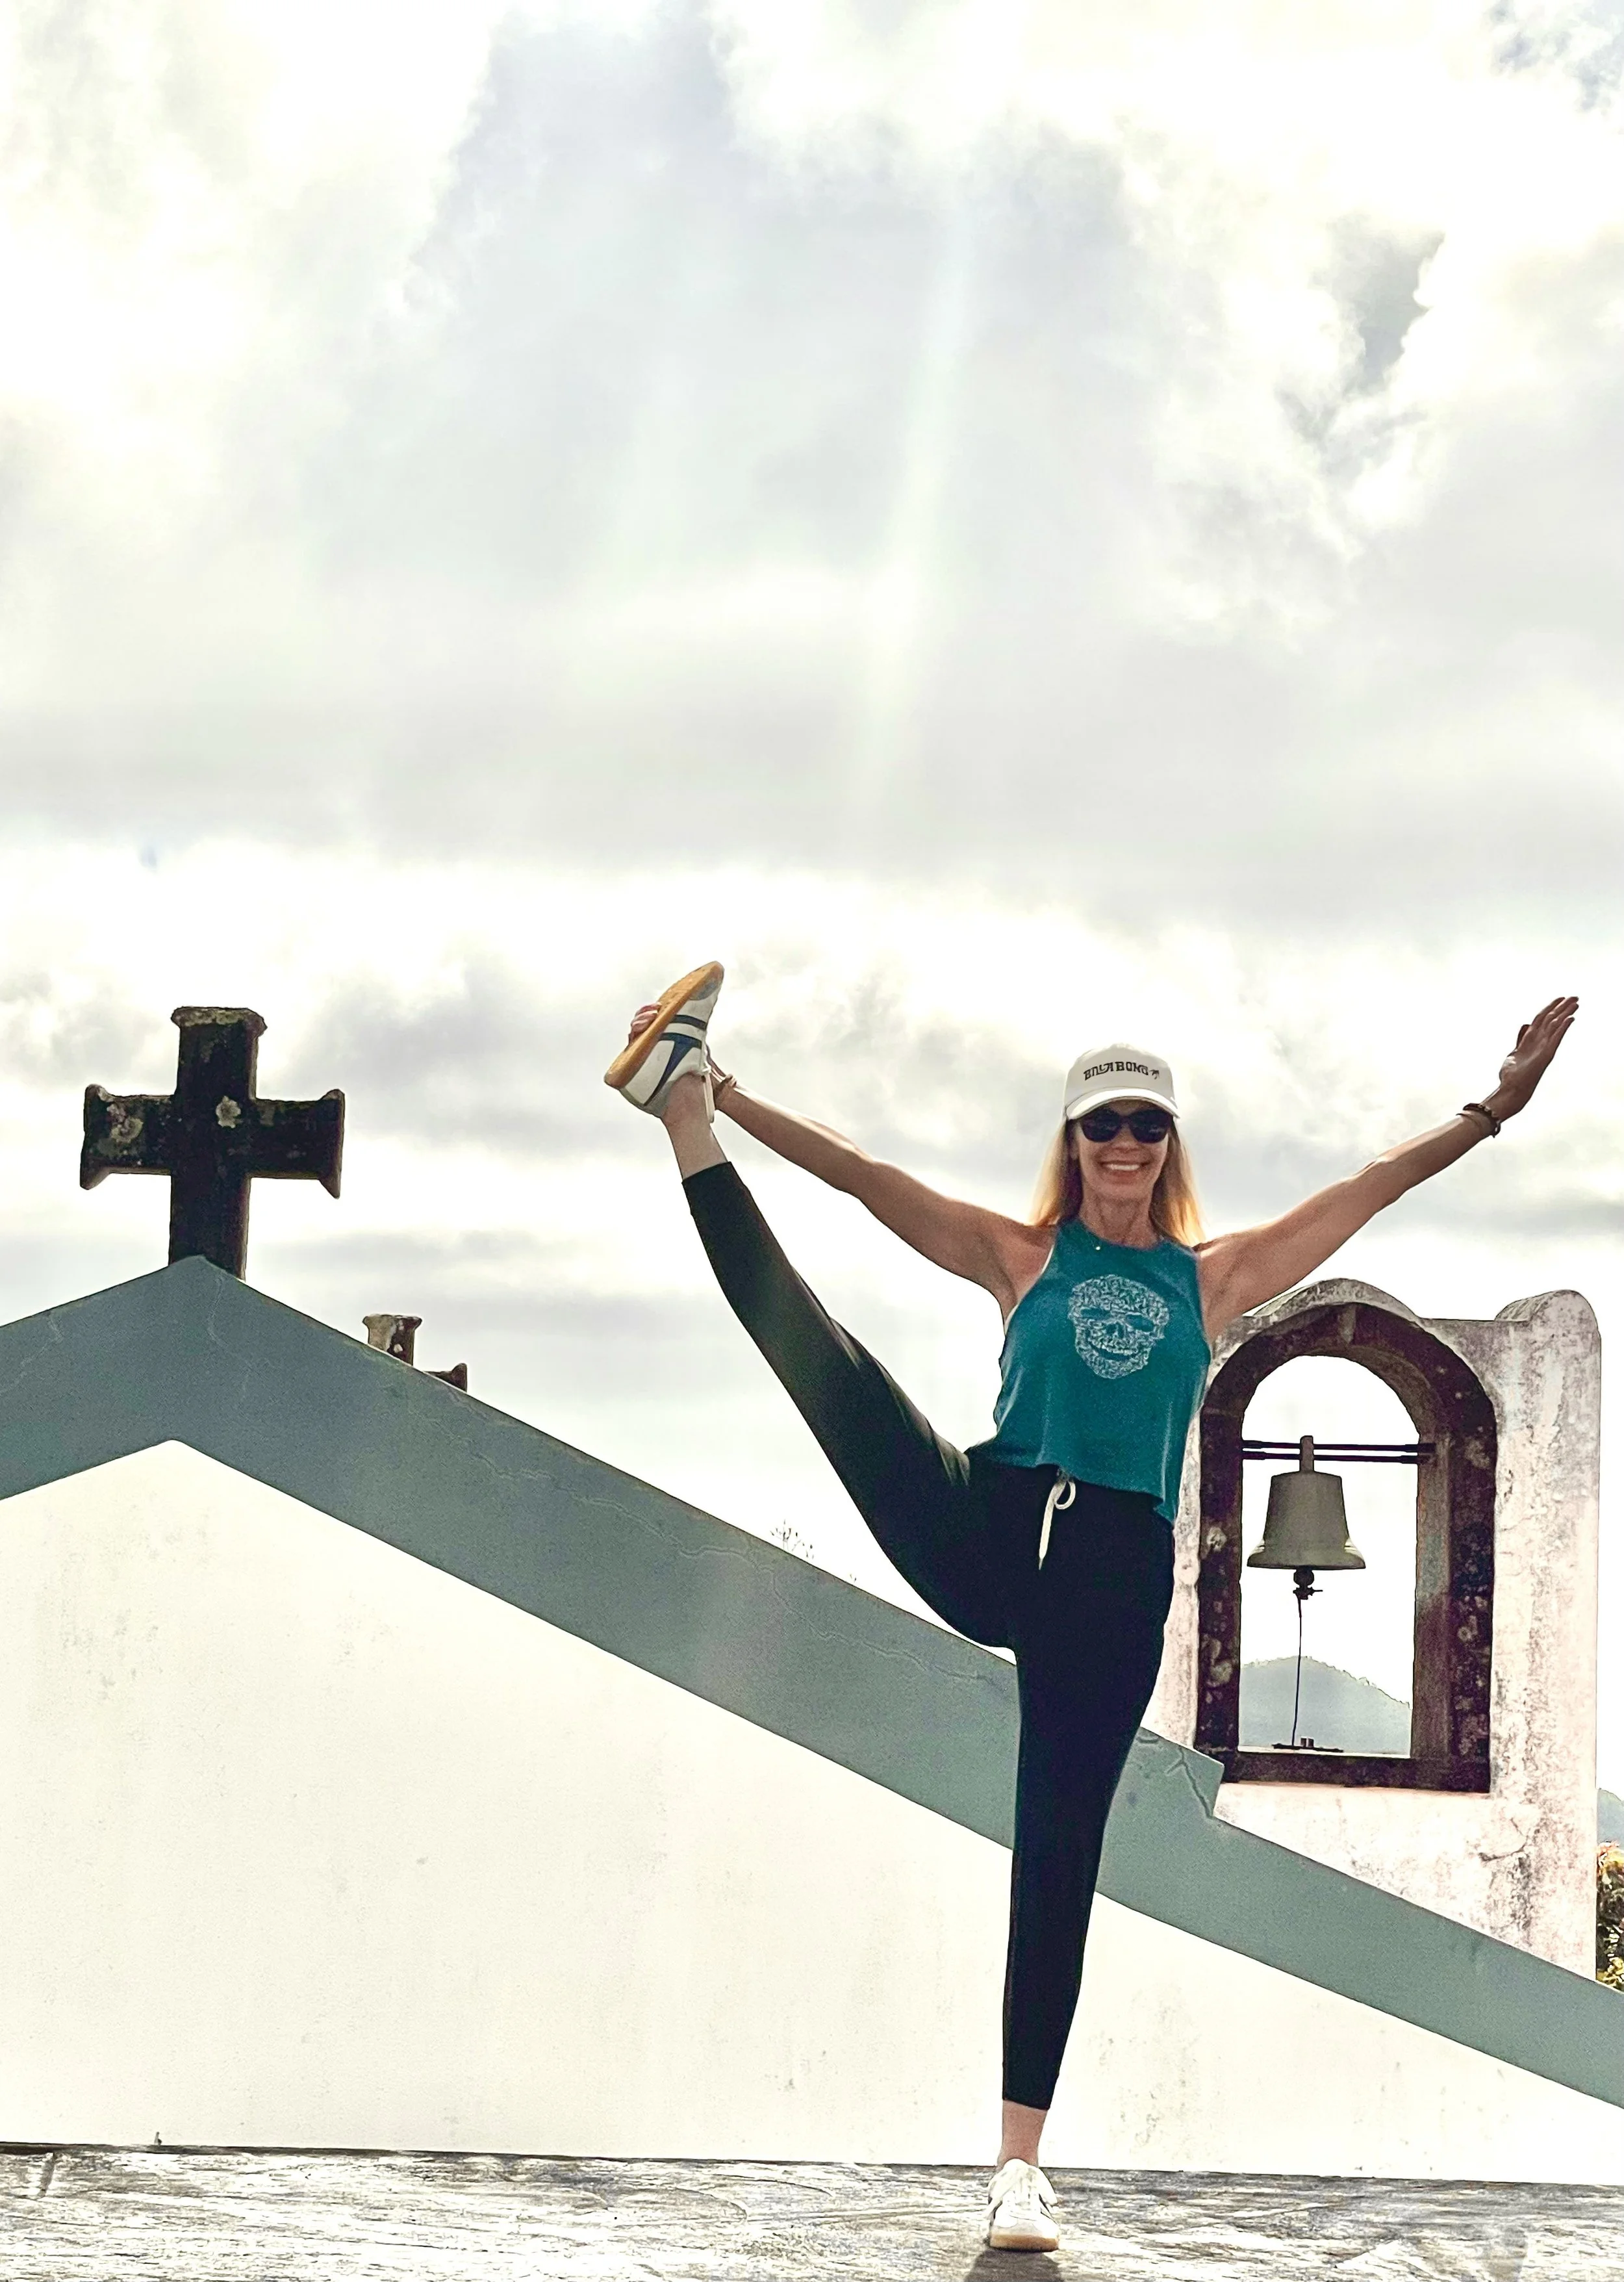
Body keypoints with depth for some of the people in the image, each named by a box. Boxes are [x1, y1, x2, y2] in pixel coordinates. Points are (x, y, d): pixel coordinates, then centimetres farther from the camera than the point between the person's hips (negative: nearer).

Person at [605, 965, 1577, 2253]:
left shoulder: (1214, 1277, 16)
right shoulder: (1024, 1259, 14)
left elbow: (1377, 1186, 13)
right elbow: (862, 1177, 8)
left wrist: (1492, 1114, 5)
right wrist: (726, 1105, 0)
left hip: (1118, 1579, 0)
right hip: (985, 1537, 0)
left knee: (1060, 1854, -3)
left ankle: (1022, 2159, -2)